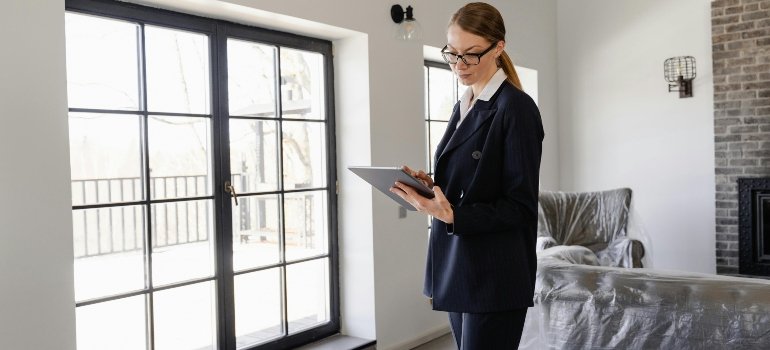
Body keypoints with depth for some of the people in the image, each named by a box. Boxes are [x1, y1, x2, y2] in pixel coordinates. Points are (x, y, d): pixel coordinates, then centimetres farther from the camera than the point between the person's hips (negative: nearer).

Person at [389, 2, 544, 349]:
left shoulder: (516, 108, -13)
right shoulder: (463, 106, 12)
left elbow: (520, 206, -15)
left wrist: (451, 216, -26)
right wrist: (433, 188, -1)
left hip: (494, 276, -8)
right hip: (456, 267, 8)